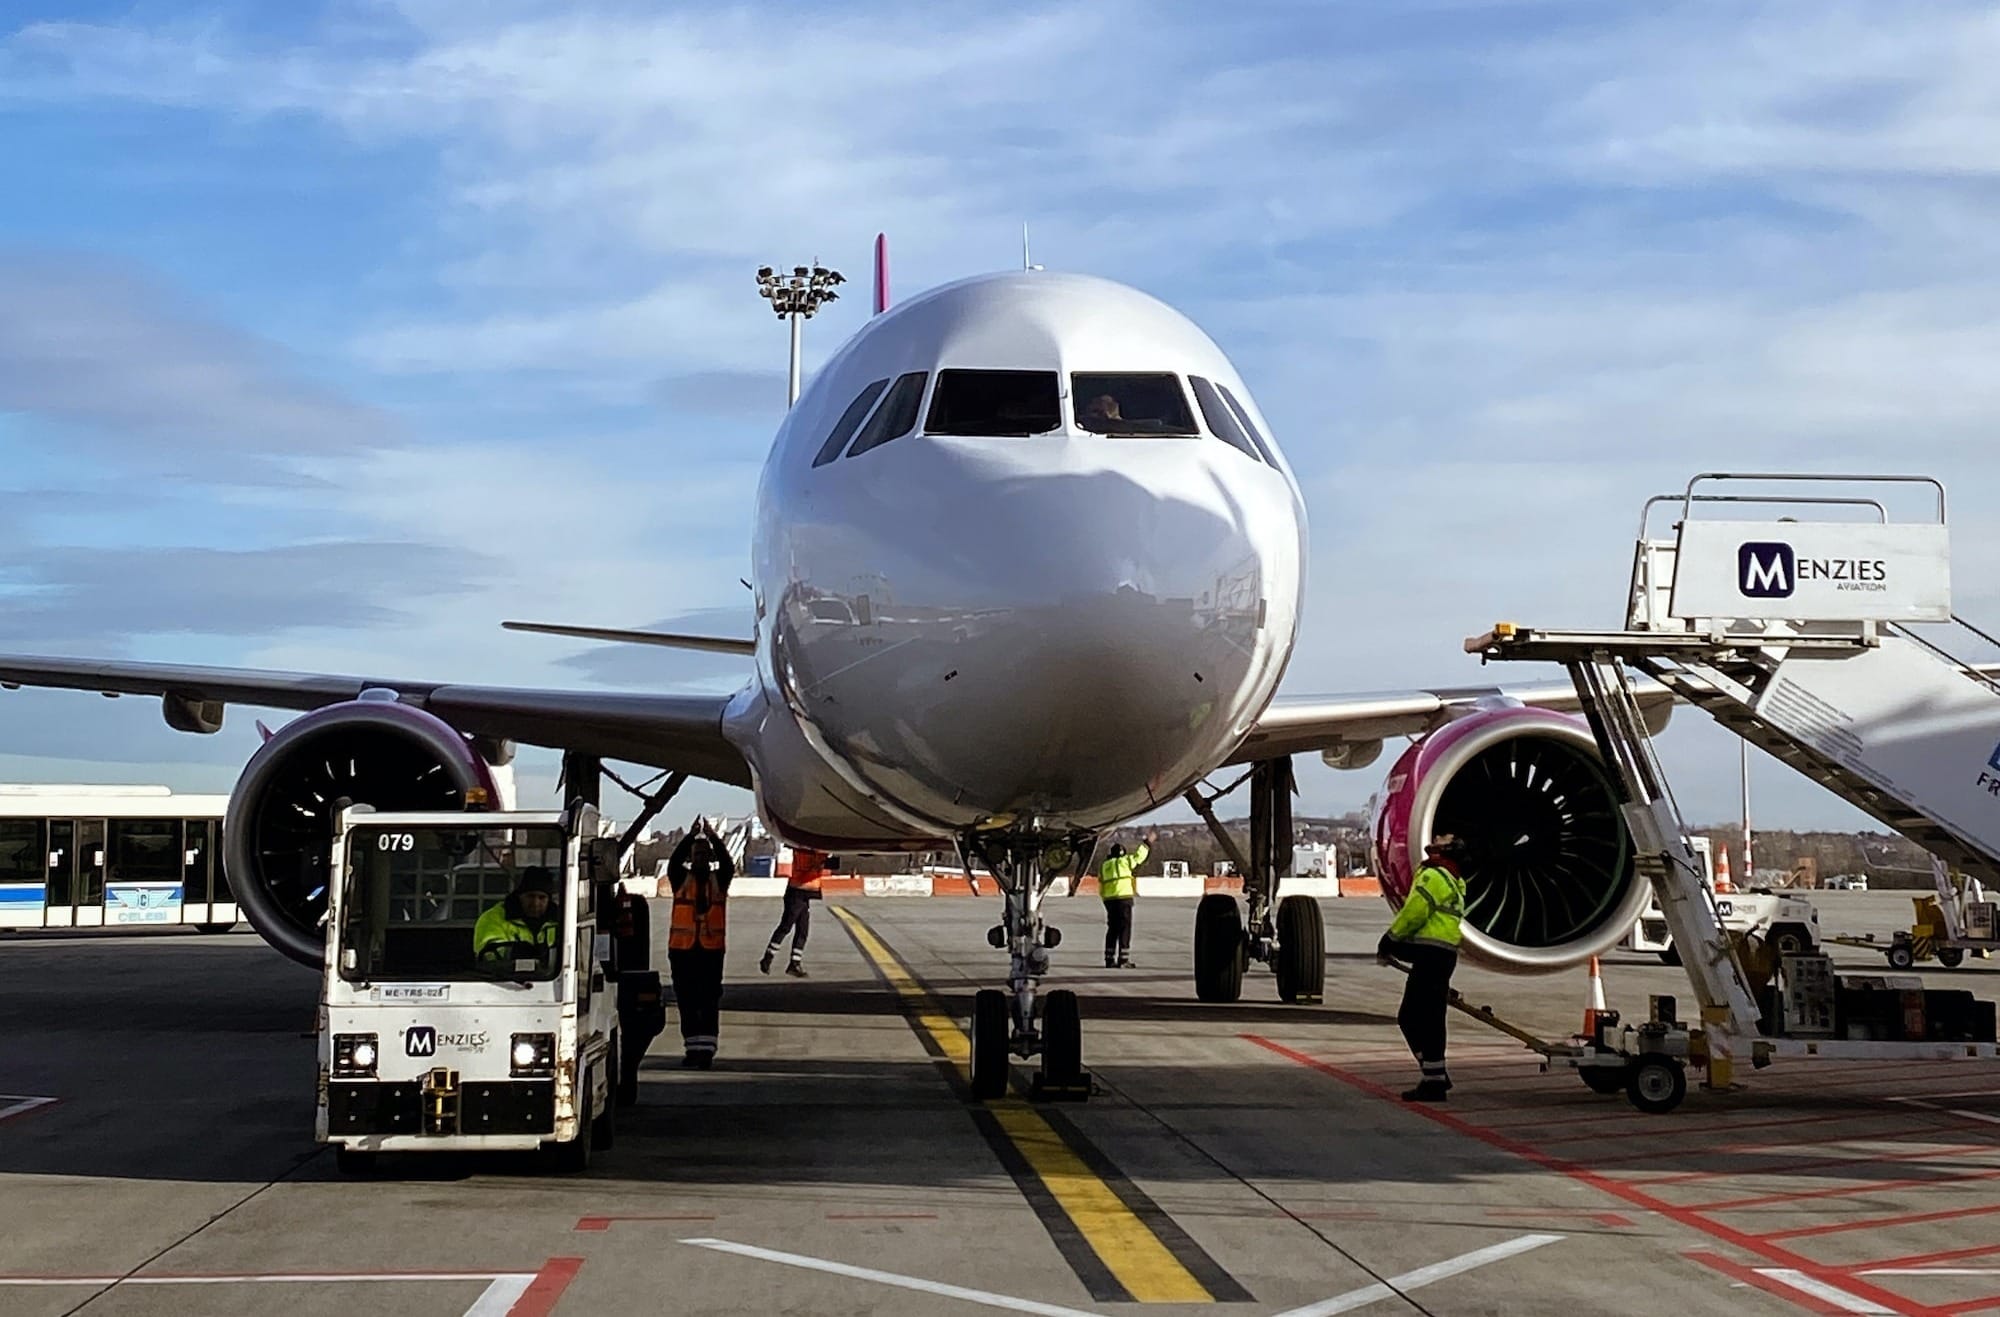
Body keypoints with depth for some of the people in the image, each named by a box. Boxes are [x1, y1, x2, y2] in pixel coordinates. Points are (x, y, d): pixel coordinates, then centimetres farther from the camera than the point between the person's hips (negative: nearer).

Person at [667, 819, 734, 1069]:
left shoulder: (719, 880, 7)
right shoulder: (681, 879, 6)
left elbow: (727, 864, -11)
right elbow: (674, 862, -12)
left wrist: (713, 837, -19)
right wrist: (691, 835, -20)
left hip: (712, 948, 0)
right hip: (682, 948, 1)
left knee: (710, 1001, -3)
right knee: (687, 1001, 4)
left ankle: (706, 1049, -5)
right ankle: (692, 1048, 10)